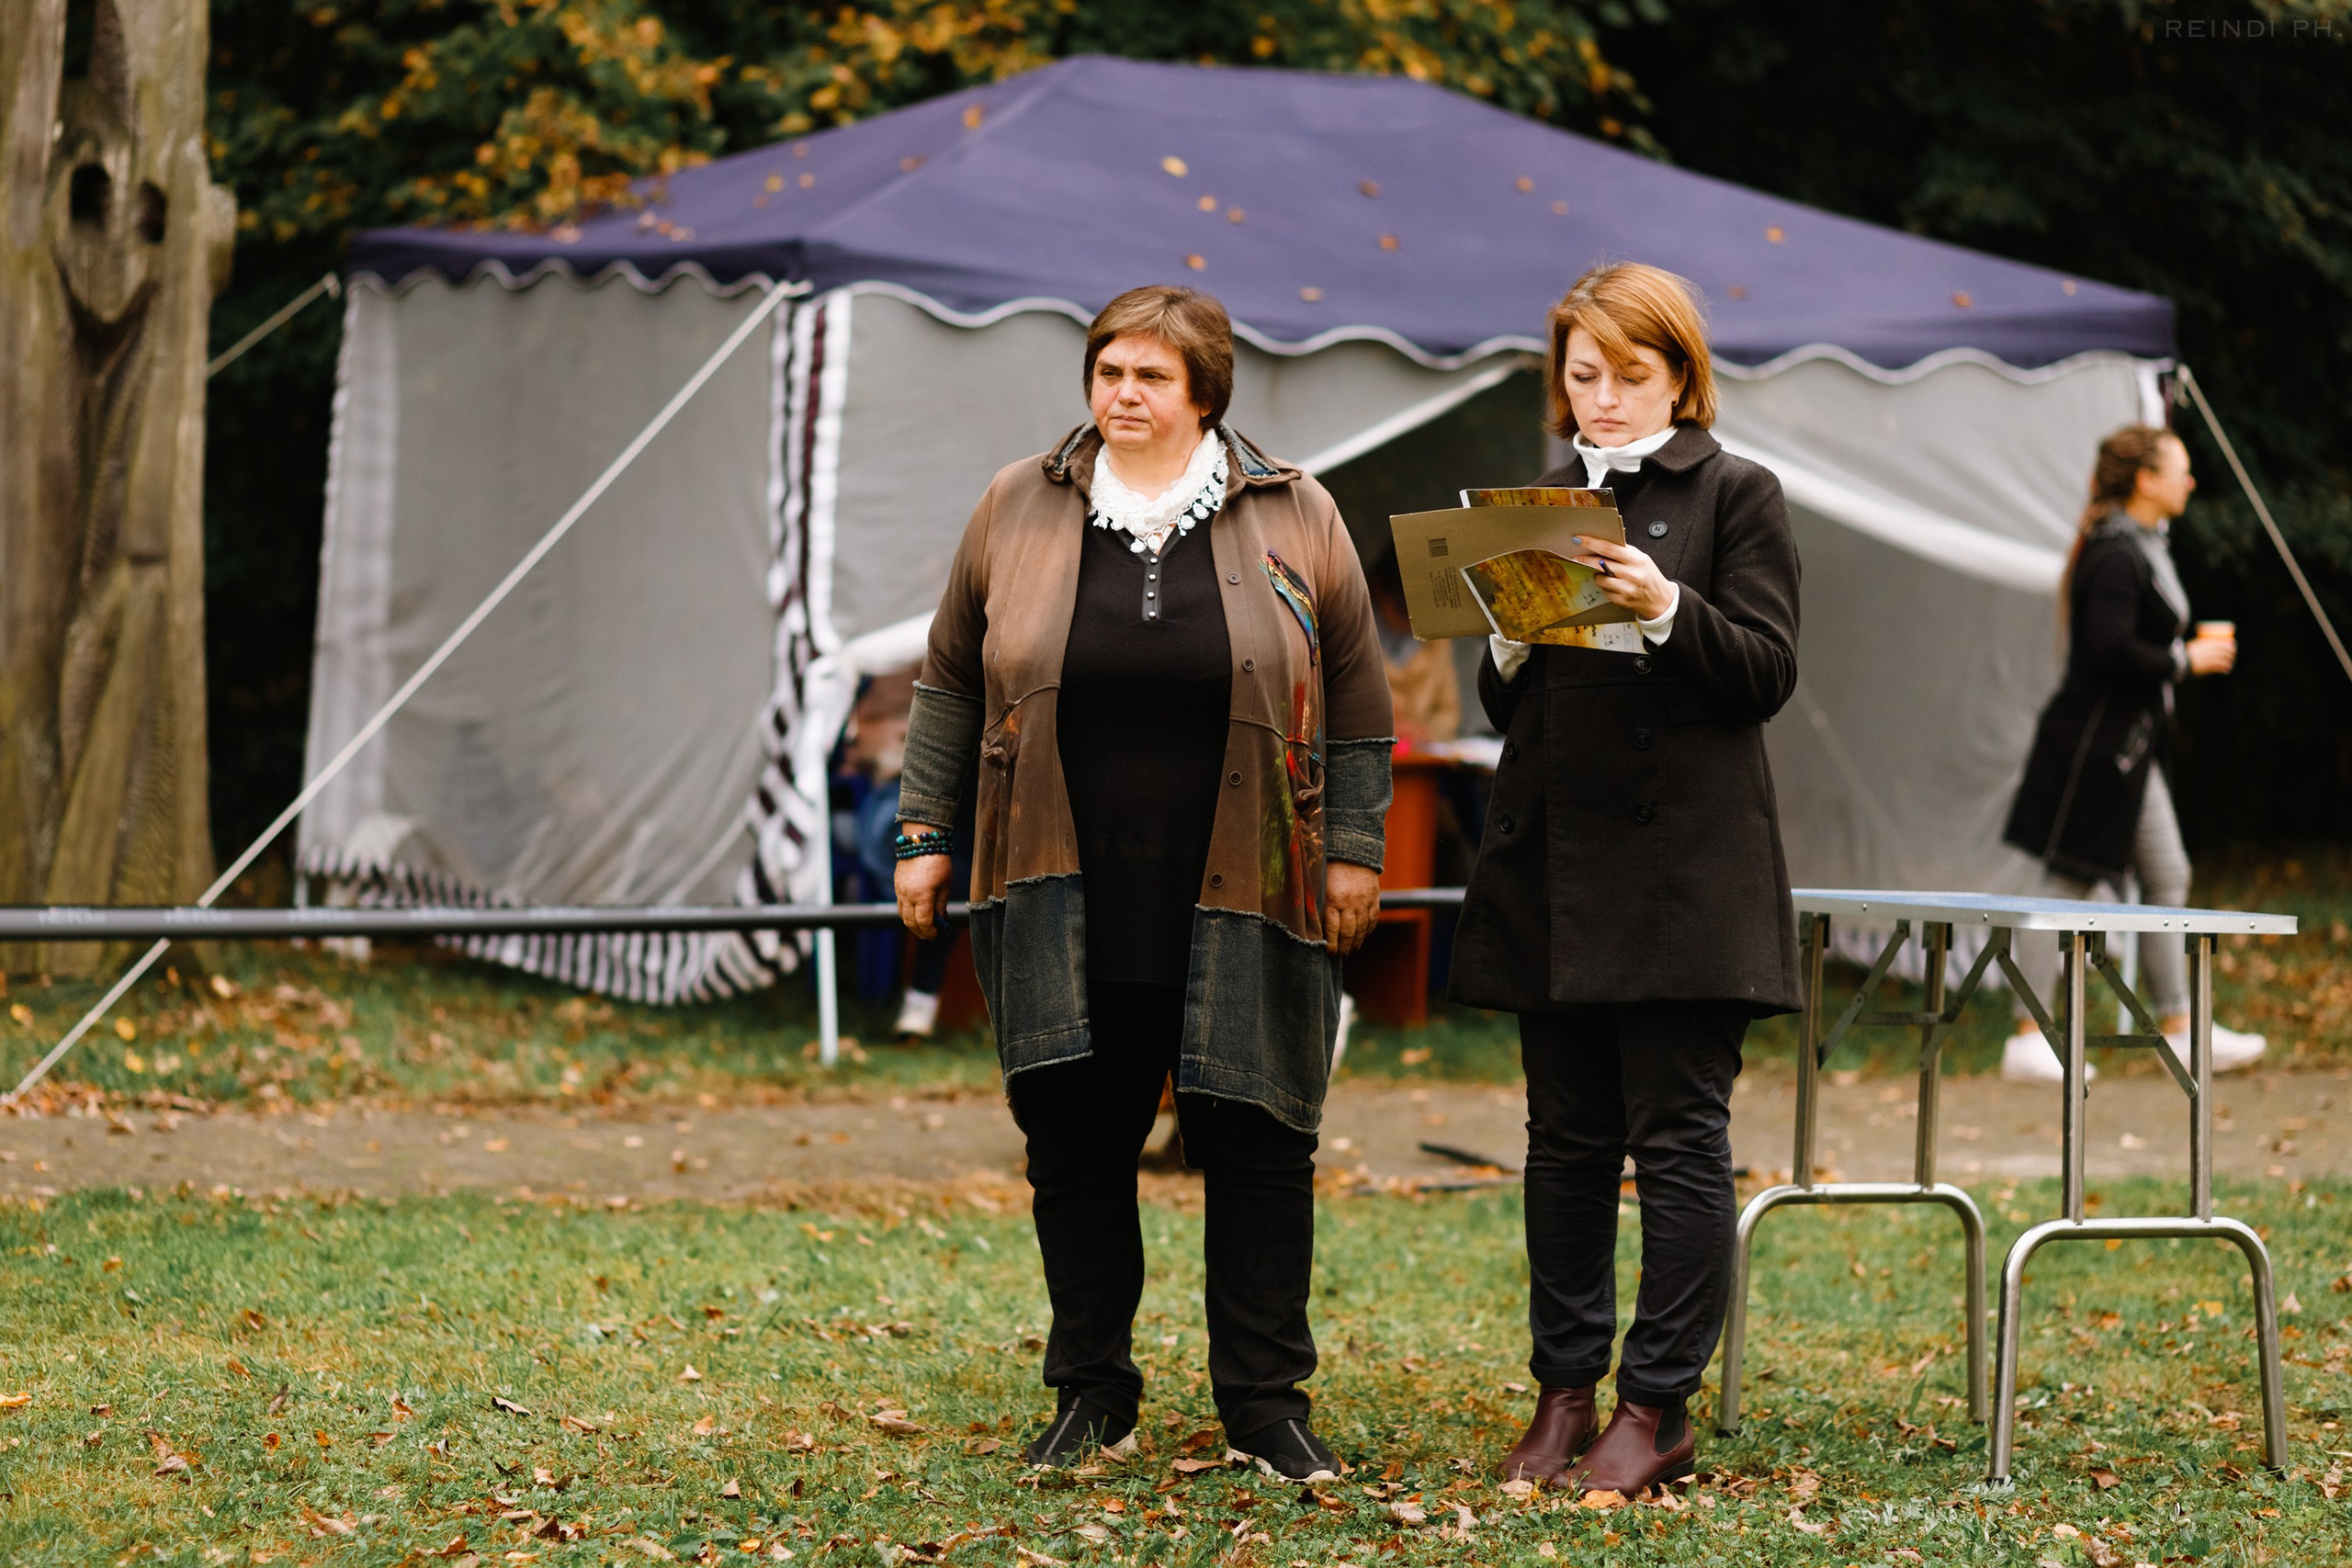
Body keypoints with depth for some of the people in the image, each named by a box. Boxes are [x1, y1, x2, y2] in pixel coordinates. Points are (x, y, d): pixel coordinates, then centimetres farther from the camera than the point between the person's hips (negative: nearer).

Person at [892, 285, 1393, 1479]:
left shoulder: (1294, 518, 3)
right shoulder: (1017, 509, 6)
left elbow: (1354, 701, 6)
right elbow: (951, 683, 12)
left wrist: (1353, 848, 1)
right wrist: (924, 832, 8)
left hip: (1240, 899, -1)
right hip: (1062, 898, 1)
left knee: (1255, 1144, 0)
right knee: (1074, 1140, 4)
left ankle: (1264, 1405, 9)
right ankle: (1091, 1397, 16)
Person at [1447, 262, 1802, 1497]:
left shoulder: (1736, 495, 0)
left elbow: (1768, 673, -6)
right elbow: (1505, 704, 16)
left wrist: (1669, 609, -21)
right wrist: (1512, 641, -5)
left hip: (1683, 866, -5)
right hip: (1552, 864, 5)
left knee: (1677, 1138, -4)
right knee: (1567, 1138, 8)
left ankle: (1659, 1406, 0)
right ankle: (1564, 1391, 14)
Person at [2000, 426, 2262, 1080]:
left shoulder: (2144, 548, 15)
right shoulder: (2115, 556, -18)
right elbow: (2112, 652, -25)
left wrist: (2193, 640, 9)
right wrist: (2187, 660, -15)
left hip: (2129, 745, 11)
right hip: (2096, 742, -11)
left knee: (2167, 878, 11)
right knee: (2071, 883, -6)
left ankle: (2179, 1032, 17)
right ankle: (2028, 1039, -1)